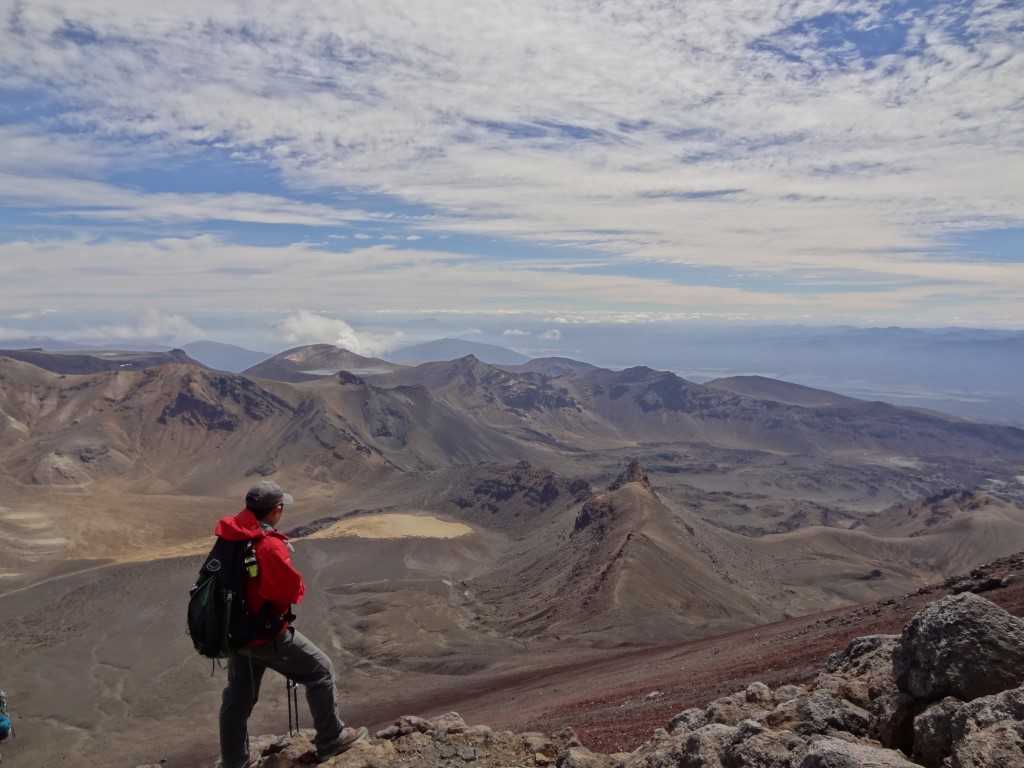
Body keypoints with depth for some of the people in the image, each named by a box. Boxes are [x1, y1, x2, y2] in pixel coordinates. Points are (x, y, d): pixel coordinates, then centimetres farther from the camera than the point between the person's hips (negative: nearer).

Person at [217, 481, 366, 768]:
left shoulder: (229, 535, -3)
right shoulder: (270, 545, -28)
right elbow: (291, 588, -24)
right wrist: (299, 588, -4)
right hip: (266, 634, -8)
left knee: (238, 695, 21)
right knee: (320, 671, 9)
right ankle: (331, 740, 22)